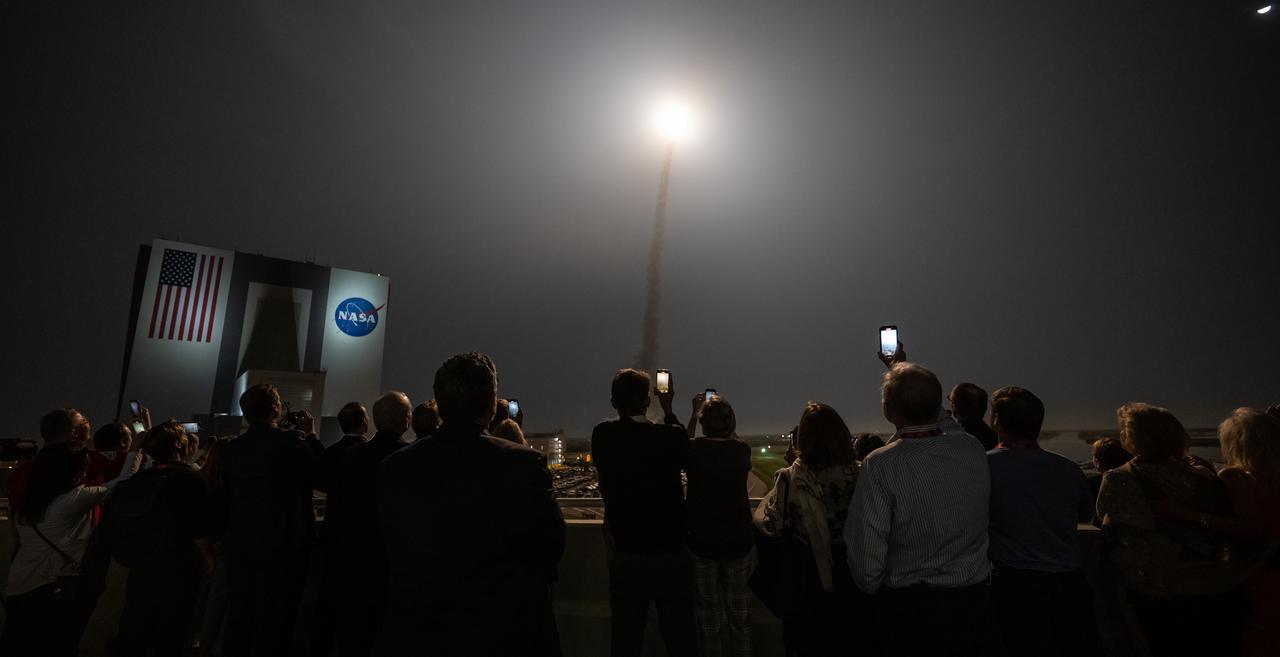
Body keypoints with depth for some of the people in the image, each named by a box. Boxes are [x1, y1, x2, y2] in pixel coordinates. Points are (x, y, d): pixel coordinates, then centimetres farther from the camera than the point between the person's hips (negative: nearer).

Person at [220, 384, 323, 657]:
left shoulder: (233, 447, 4)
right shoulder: (291, 440, -16)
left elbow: (226, 497, 10)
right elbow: (322, 476, -5)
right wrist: (311, 436, 3)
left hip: (239, 547, 6)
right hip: (280, 548, -6)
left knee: (239, 621, 17)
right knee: (272, 625, 4)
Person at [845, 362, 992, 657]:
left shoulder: (880, 466, -24)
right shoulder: (973, 449, -10)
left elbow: (866, 555, -22)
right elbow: (945, 424, 16)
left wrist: (871, 586, 1)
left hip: (910, 610, -4)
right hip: (975, 603, 5)